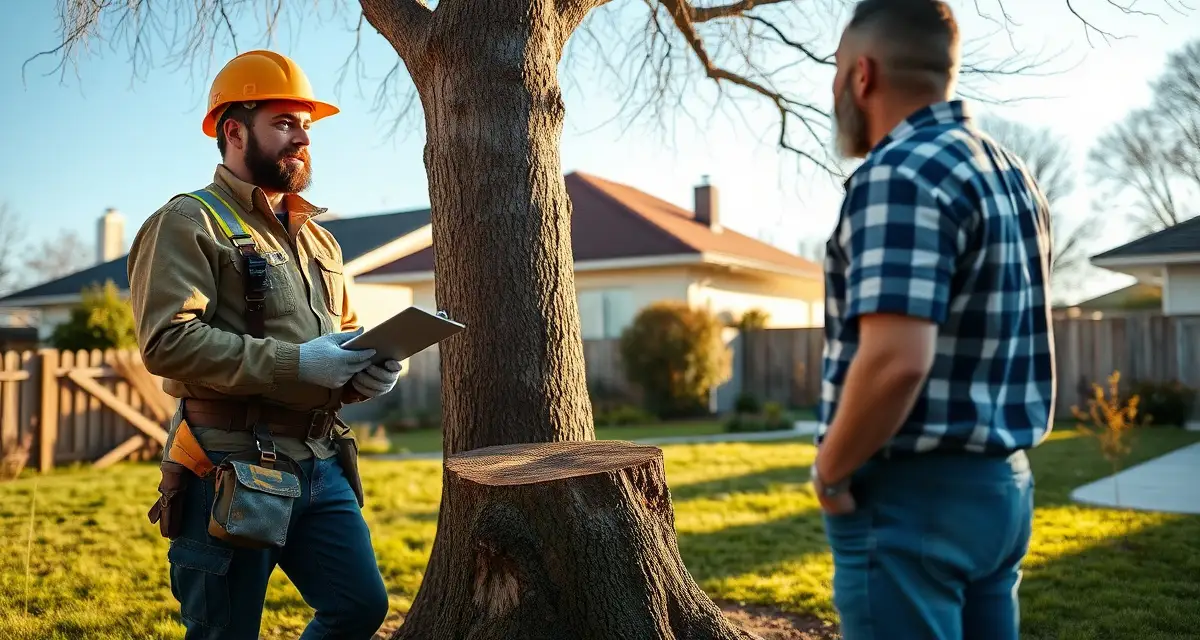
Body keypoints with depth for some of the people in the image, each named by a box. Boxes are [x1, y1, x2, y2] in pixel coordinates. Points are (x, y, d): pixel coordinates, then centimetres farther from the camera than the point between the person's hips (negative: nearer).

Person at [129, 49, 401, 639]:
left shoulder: (317, 238, 18)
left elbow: (346, 332, 24)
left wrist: (367, 367, 0)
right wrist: (295, 363, -22)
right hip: (232, 471, -7)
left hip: (321, 463, 7)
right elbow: (168, 341, -19)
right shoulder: (189, 222, -6)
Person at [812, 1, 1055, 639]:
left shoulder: (898, 175, -18)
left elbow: (895, 363, -29)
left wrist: (830, 469, -14)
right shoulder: (1013, 175, 11)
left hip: (911, 495, -9)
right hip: (1002, 482, 9)